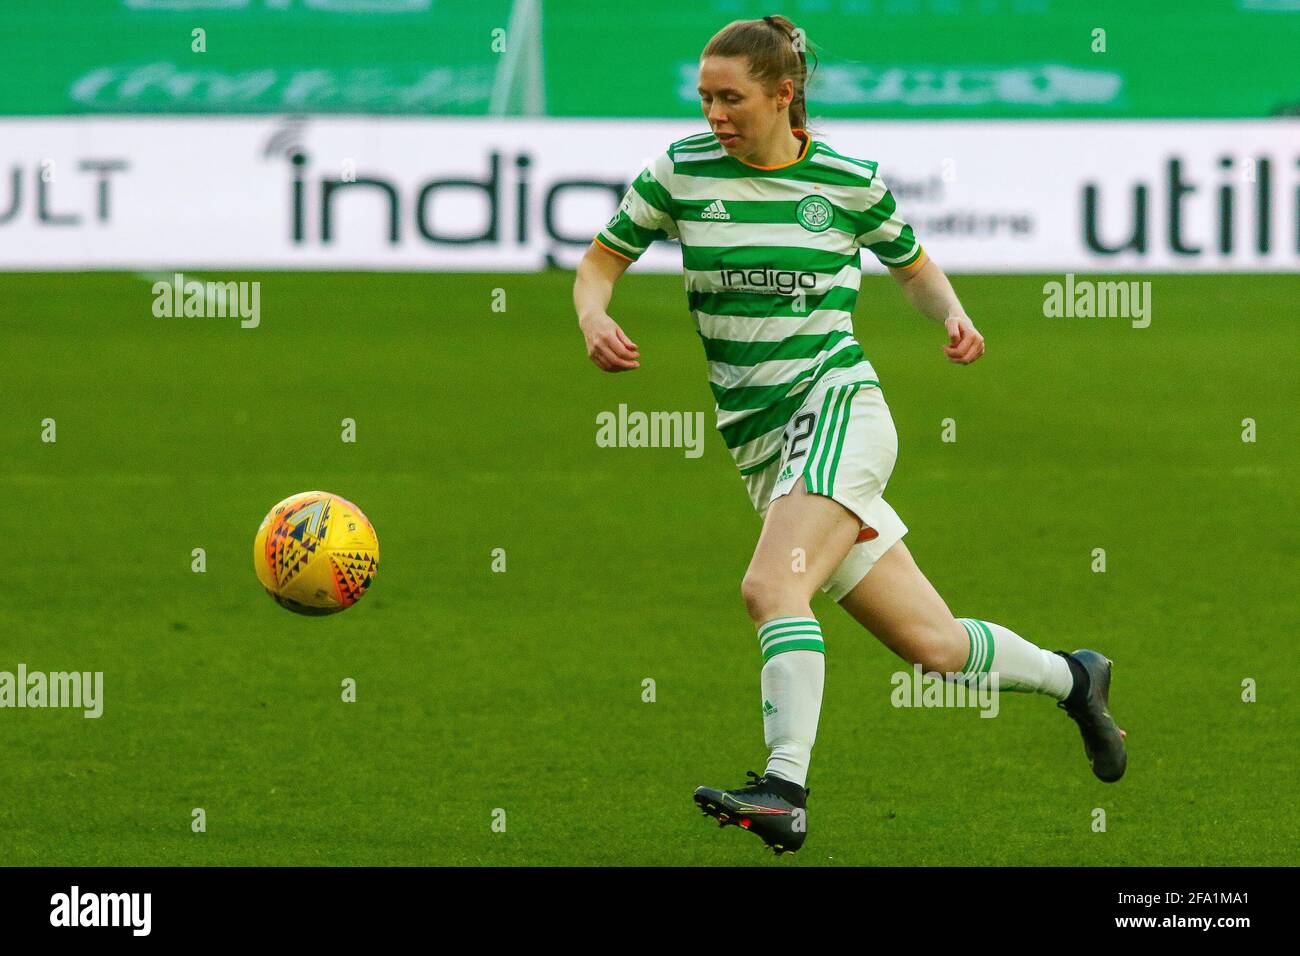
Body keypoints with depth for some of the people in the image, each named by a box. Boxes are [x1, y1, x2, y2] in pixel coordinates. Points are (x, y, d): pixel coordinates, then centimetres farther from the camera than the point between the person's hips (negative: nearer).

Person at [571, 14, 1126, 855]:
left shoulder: (847, 180, 0)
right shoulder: (681, 172, 3)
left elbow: (913, 266, 17)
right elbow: (602, 260, 10)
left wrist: (953, 315, -3)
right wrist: (595, 320, -12)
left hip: (837, 403, -3)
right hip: (758, 438, 3)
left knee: (772, 587, -29)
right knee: (934, 644, 4)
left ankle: (786, 791, -36)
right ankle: (1072, 677, 29)